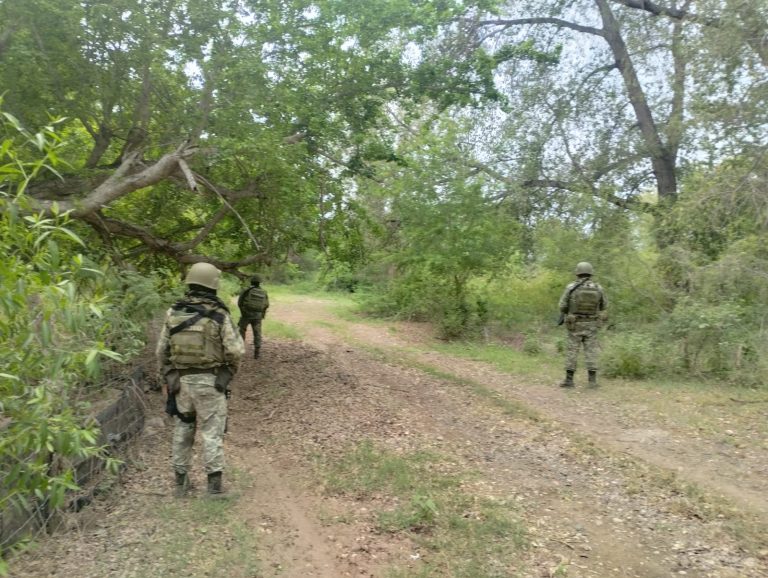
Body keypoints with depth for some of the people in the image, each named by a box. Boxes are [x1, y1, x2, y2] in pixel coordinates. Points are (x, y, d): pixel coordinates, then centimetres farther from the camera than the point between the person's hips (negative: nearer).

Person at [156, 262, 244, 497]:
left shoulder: (173, 313, -1)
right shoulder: (219, 315, -12)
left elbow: (162, 350, 3)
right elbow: (236, 351, -14)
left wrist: (167, 376, 15)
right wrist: (229, 369, 6)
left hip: (180, 380, 3)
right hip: (210, 382, -3)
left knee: (182, 429, 16)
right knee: (212, 432, 5)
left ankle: (181, 480, 24)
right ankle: (214, 482, 8)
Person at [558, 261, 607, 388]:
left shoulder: (571, 287, -12)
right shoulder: (598, 288, -5)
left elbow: (563, 306, -6)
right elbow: (604, 306, 10)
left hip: (575, 324, -2)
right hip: (591, 325, 2)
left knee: (572, 351, 4)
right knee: (591, 351, 6)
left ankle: (569, 380, 3)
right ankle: (592, 380, 2)